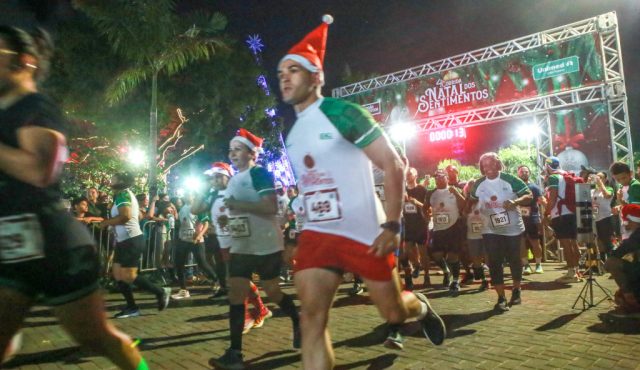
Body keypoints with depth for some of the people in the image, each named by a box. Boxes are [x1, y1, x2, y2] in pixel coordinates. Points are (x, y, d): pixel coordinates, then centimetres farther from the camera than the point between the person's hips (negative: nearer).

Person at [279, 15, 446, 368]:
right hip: (316, 235, 6)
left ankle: (420, 307, 46)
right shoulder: (291, 133, 11)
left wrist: (392, 226, -17)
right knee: (311, 316, -7)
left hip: (365, 233, -5)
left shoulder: (342, 113, -11)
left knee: (393, 310, 8)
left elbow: (394, 165, -13)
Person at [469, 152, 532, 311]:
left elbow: (529, 195, -11)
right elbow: (472, 200, 13)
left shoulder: (510, 179, -13)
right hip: (491, 230, 2)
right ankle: (501, 298, 2)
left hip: (513, 228, -2)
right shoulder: (479, 185, -2)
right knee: (494, 263, -4)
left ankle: (516, 290, 35)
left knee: (514, 260, 12)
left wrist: (515, 202, -30)